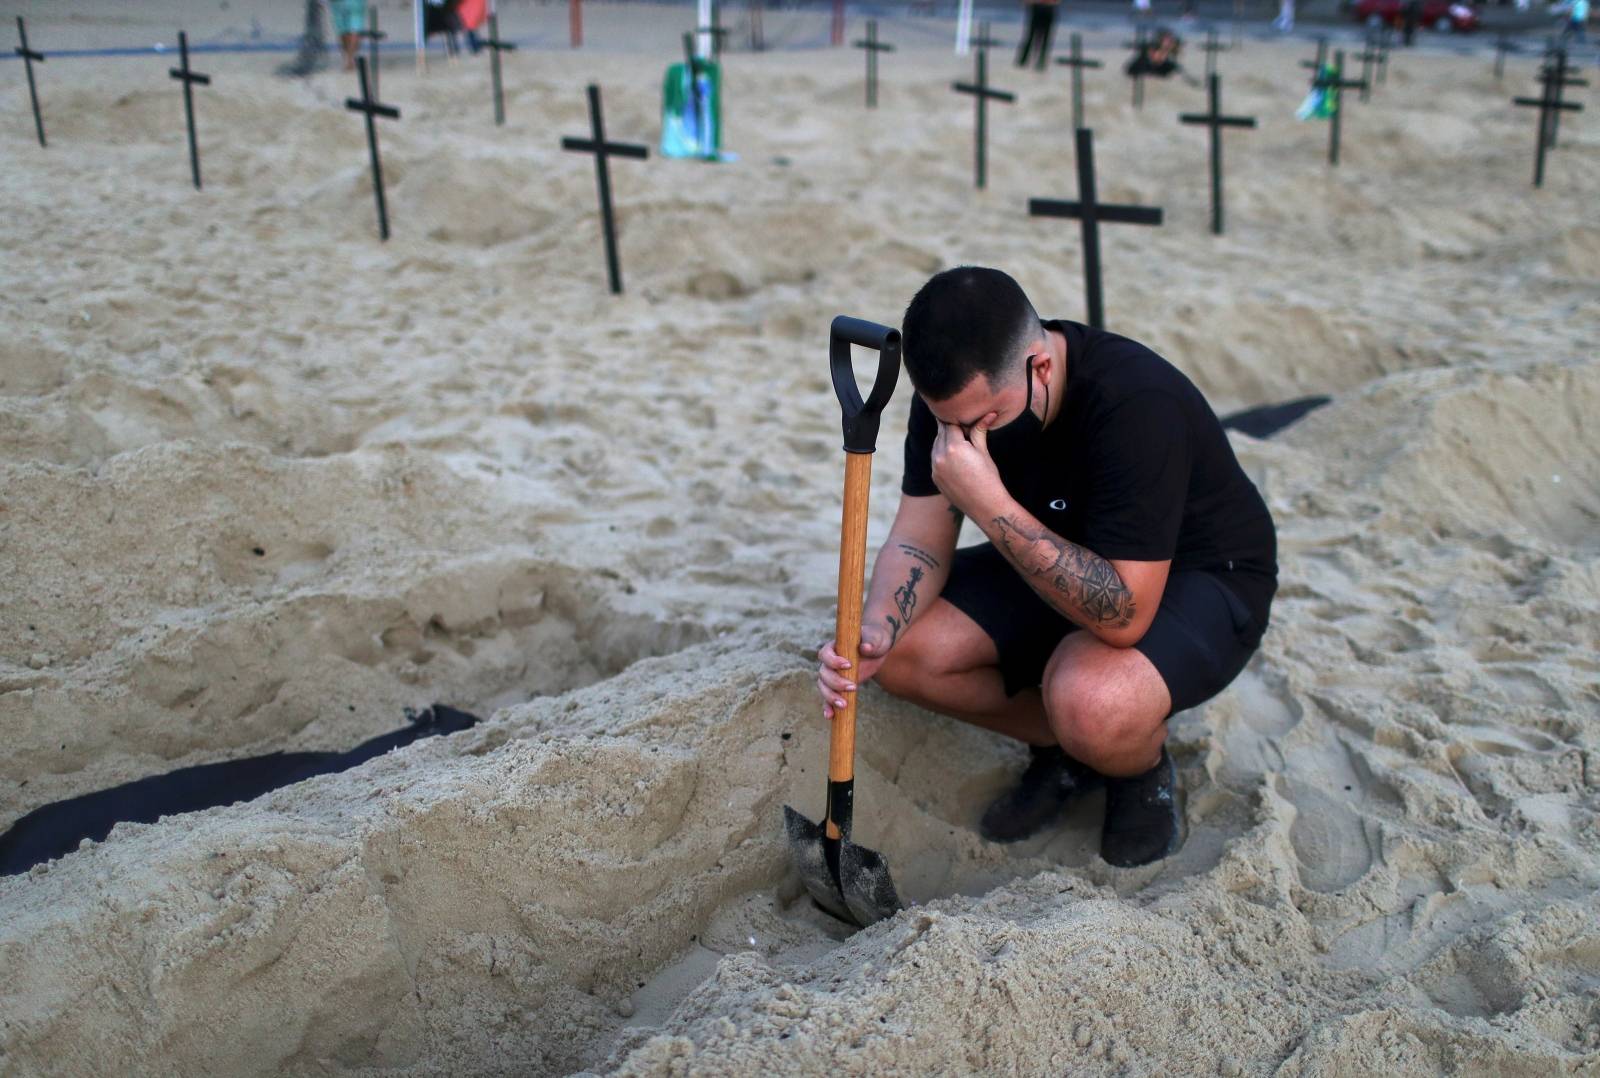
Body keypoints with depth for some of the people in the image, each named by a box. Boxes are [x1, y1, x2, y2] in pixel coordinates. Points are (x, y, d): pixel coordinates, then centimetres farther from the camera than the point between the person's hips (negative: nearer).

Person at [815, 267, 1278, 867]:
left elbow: (1123, 615, -38)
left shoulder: (1138, 406, -35)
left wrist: (989, 505, -43)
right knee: (904, 654, -15)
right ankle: (1064, 752, 9)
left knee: (1091, 702, -37)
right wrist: (874, 632, -28)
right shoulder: (958, 393, -15)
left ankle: (1145, 772, 1)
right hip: (1063, 561, 6)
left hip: (1197, 578, -6)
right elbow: (919, 540, -8)